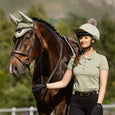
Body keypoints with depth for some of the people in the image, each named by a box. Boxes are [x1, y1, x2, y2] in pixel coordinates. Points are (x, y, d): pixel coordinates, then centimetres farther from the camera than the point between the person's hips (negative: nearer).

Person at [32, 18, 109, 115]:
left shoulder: (101, 59, -2)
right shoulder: (74, 59, 9)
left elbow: (103, 85, -9)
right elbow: (64, 82, 12)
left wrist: (98, 105, -21)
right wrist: (45, 86, 0)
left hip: (93, 100, -3)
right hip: (76, 101, 3)